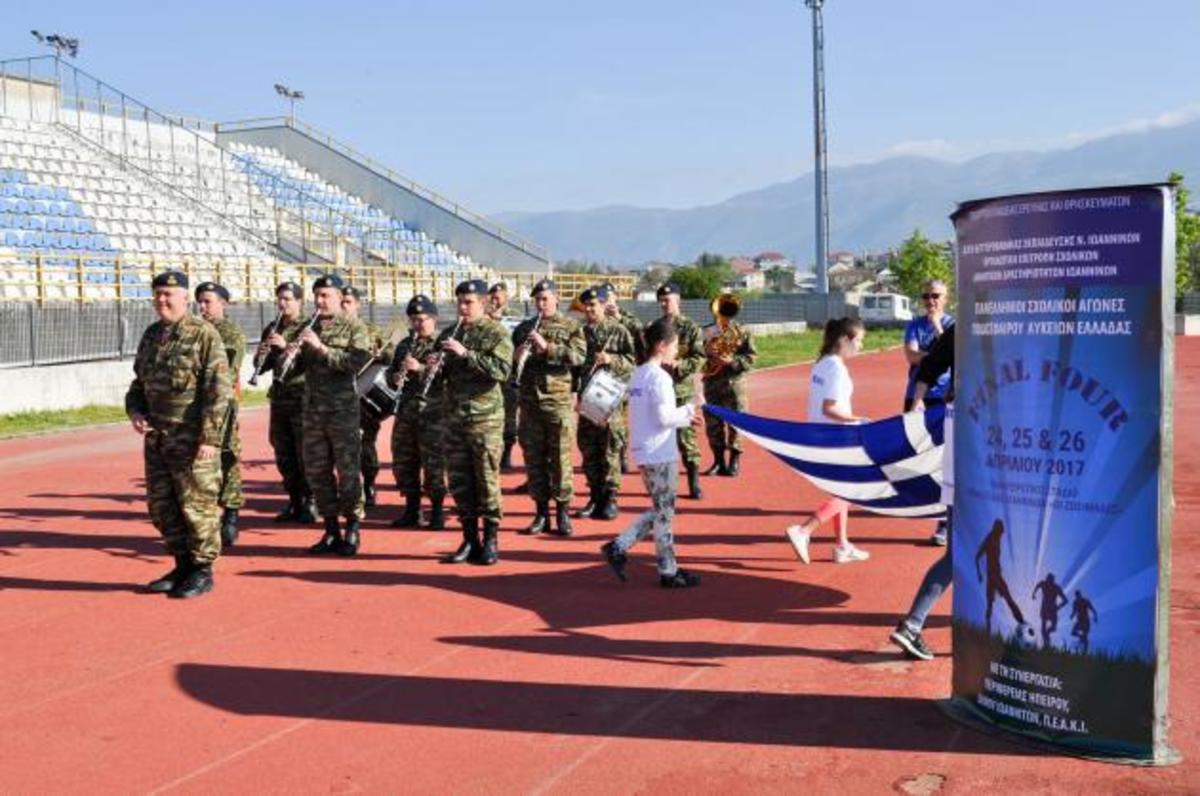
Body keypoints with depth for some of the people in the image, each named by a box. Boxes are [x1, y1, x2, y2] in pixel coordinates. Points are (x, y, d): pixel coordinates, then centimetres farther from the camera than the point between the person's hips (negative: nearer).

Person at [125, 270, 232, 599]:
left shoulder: (204, 335, -9)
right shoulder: (151, 336, 13)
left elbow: (218, 390, -14)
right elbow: (139, 381, 24)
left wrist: (210, 437, -19)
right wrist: (134, 411, 4)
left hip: (192, 439, -8)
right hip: (156, 438, 8)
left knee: (197, 505, -1)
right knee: (161, 506, 13)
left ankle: (203, 572, 11)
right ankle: (183, 566, 26)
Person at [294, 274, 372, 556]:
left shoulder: (354, 327, -1)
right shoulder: (309, 329, 14)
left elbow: (358, 362, -16)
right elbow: (297, 367, 15)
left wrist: (321, 348, -20)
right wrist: (293, 353, -7)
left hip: (343, 409, -6)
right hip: (313, 409, 6)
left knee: (347, 471, -2)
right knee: (316, 470, 7)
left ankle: (352, 530, 8)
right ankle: (331, 530, 17)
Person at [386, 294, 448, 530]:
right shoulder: (404, 345, 16)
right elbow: (391, 373, 20)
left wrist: (420, 368, -24)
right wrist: (396, 378, -4)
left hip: (432, 414, -6)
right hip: (405, 412, 6)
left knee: (433, 465, -3)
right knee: (403, 463, 9)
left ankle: (437, 512, 8)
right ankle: (411, 511, 21)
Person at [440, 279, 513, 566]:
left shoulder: (496, 333, -3)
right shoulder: (448, 335, 14)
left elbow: (501, 370, -18)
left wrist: (465, 353, -23)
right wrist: (434, 366, -3)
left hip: (485, 418, -5)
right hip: (454, 418, 5)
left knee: (486, 480, -2)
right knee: (459, 482, 7)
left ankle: (491, 540, 7)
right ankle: (469, 539, 16)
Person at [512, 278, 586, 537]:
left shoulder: (571, 326, 4)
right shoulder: (523, 328, 14)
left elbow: (579, 356, -11)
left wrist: (547, 346, -20)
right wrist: (517, 357, -6)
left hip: (559, 401, -3)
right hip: (529, 401, 4)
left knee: (560, 459, -2)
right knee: (533, 459, 6)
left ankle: (563, 512, 7)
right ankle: (541, 512, 14)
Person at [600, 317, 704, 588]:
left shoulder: (638, 374, 13)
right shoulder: (660, 377, -16)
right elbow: (663, 417, -21)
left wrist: (684, 415, 13)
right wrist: (687, 412, -4)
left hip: (643, 453, 9)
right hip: (661, 455, -9)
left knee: (659, 511, 17)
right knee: (664, 514, 1)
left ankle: (618, 547, 10)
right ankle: (669, 572, 10)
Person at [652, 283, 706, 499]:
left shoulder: (690, 328, 1)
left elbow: (699, 358, -6)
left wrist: (678, 364, -19)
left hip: (683, 390, -4)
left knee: (686, 437, -5)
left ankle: (694, 483, 3)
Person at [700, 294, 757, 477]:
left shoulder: (742, 333, 1)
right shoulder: (706, 332, 8)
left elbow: (750, 357, -4)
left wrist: (732, 361, -18)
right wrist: (707, 353, -10)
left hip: (734, 383, -3)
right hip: (712, 384, 3)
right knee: (712, 424, 5)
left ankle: (735, 462, 10)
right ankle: (719, 462, 16)